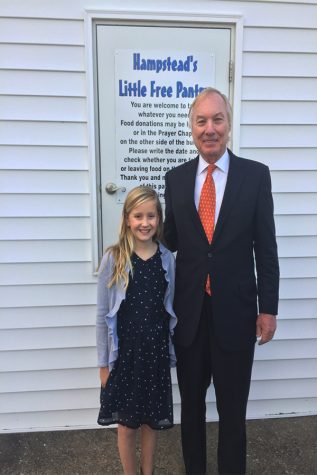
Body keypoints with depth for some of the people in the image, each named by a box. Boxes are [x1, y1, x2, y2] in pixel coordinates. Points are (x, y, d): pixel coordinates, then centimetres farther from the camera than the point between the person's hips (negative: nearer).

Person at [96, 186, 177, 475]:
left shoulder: (167, 258, -3)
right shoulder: (113, 259, -10)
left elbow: (171, 309, 4)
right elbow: (103, 315, -5)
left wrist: (172, 352, 7)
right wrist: (104, 362, -2)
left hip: (156, 351, 2)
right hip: (124, 351, -2)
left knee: (152, 420, 18)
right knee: (126, 423, 13)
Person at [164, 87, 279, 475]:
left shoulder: (256, 175, -4)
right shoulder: (175, 178, 2)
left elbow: (265, 246, -3)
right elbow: (170, 240, 5)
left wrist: (268, 308, -4)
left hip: (235, 311, -2)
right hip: (188, 311, 2)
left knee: (233, 407, 16)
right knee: (191, 402, 20)